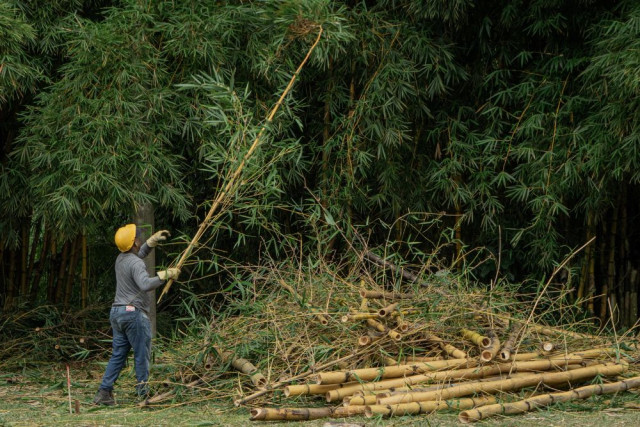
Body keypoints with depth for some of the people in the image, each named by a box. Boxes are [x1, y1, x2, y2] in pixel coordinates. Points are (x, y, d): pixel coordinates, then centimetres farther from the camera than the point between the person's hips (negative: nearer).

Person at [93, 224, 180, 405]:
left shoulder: (121, 259, 13)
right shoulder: (136, 263, -15)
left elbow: (140, 252, 33)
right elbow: (145, 285, -31)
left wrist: (154, 240, 23)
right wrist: (165, 274, -26)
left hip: (117, 312, 9)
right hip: (134, 313, -9)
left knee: (118, 355, 10)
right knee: (142, 356, 0)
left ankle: (104, 393, 5)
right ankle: (143, 394, 2)